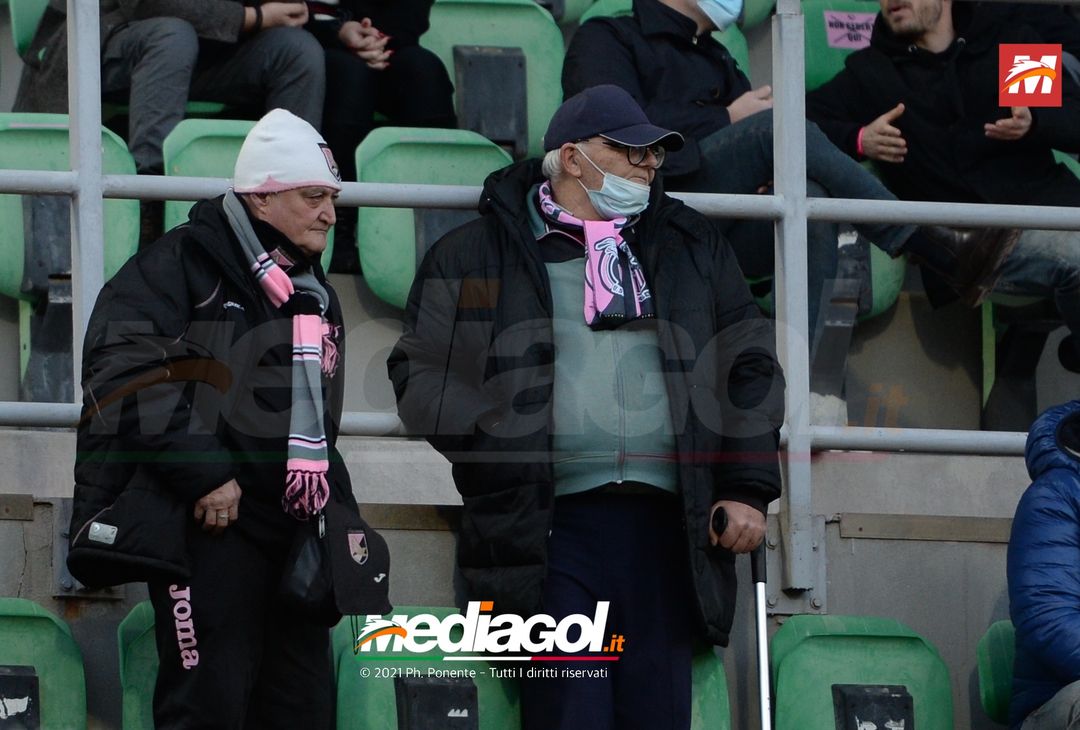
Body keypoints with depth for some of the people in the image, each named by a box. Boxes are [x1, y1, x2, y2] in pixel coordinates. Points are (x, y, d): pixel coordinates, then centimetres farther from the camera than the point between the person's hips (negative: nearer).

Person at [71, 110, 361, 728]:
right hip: (211, 527, -8)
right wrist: (203, 475, -20)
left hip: (294, 531, 8)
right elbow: (126, 376, -17)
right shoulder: (179, 268, -6)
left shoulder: (315, 293, 21)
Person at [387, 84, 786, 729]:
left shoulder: (694, 249, 19)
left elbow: (750, 368, 18)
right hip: (549, 526, -3)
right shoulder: (478, 256, 9)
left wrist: (748, 489, 7)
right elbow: (421, 371, 6)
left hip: (666, 527, 3)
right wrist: (495, 442, -10)